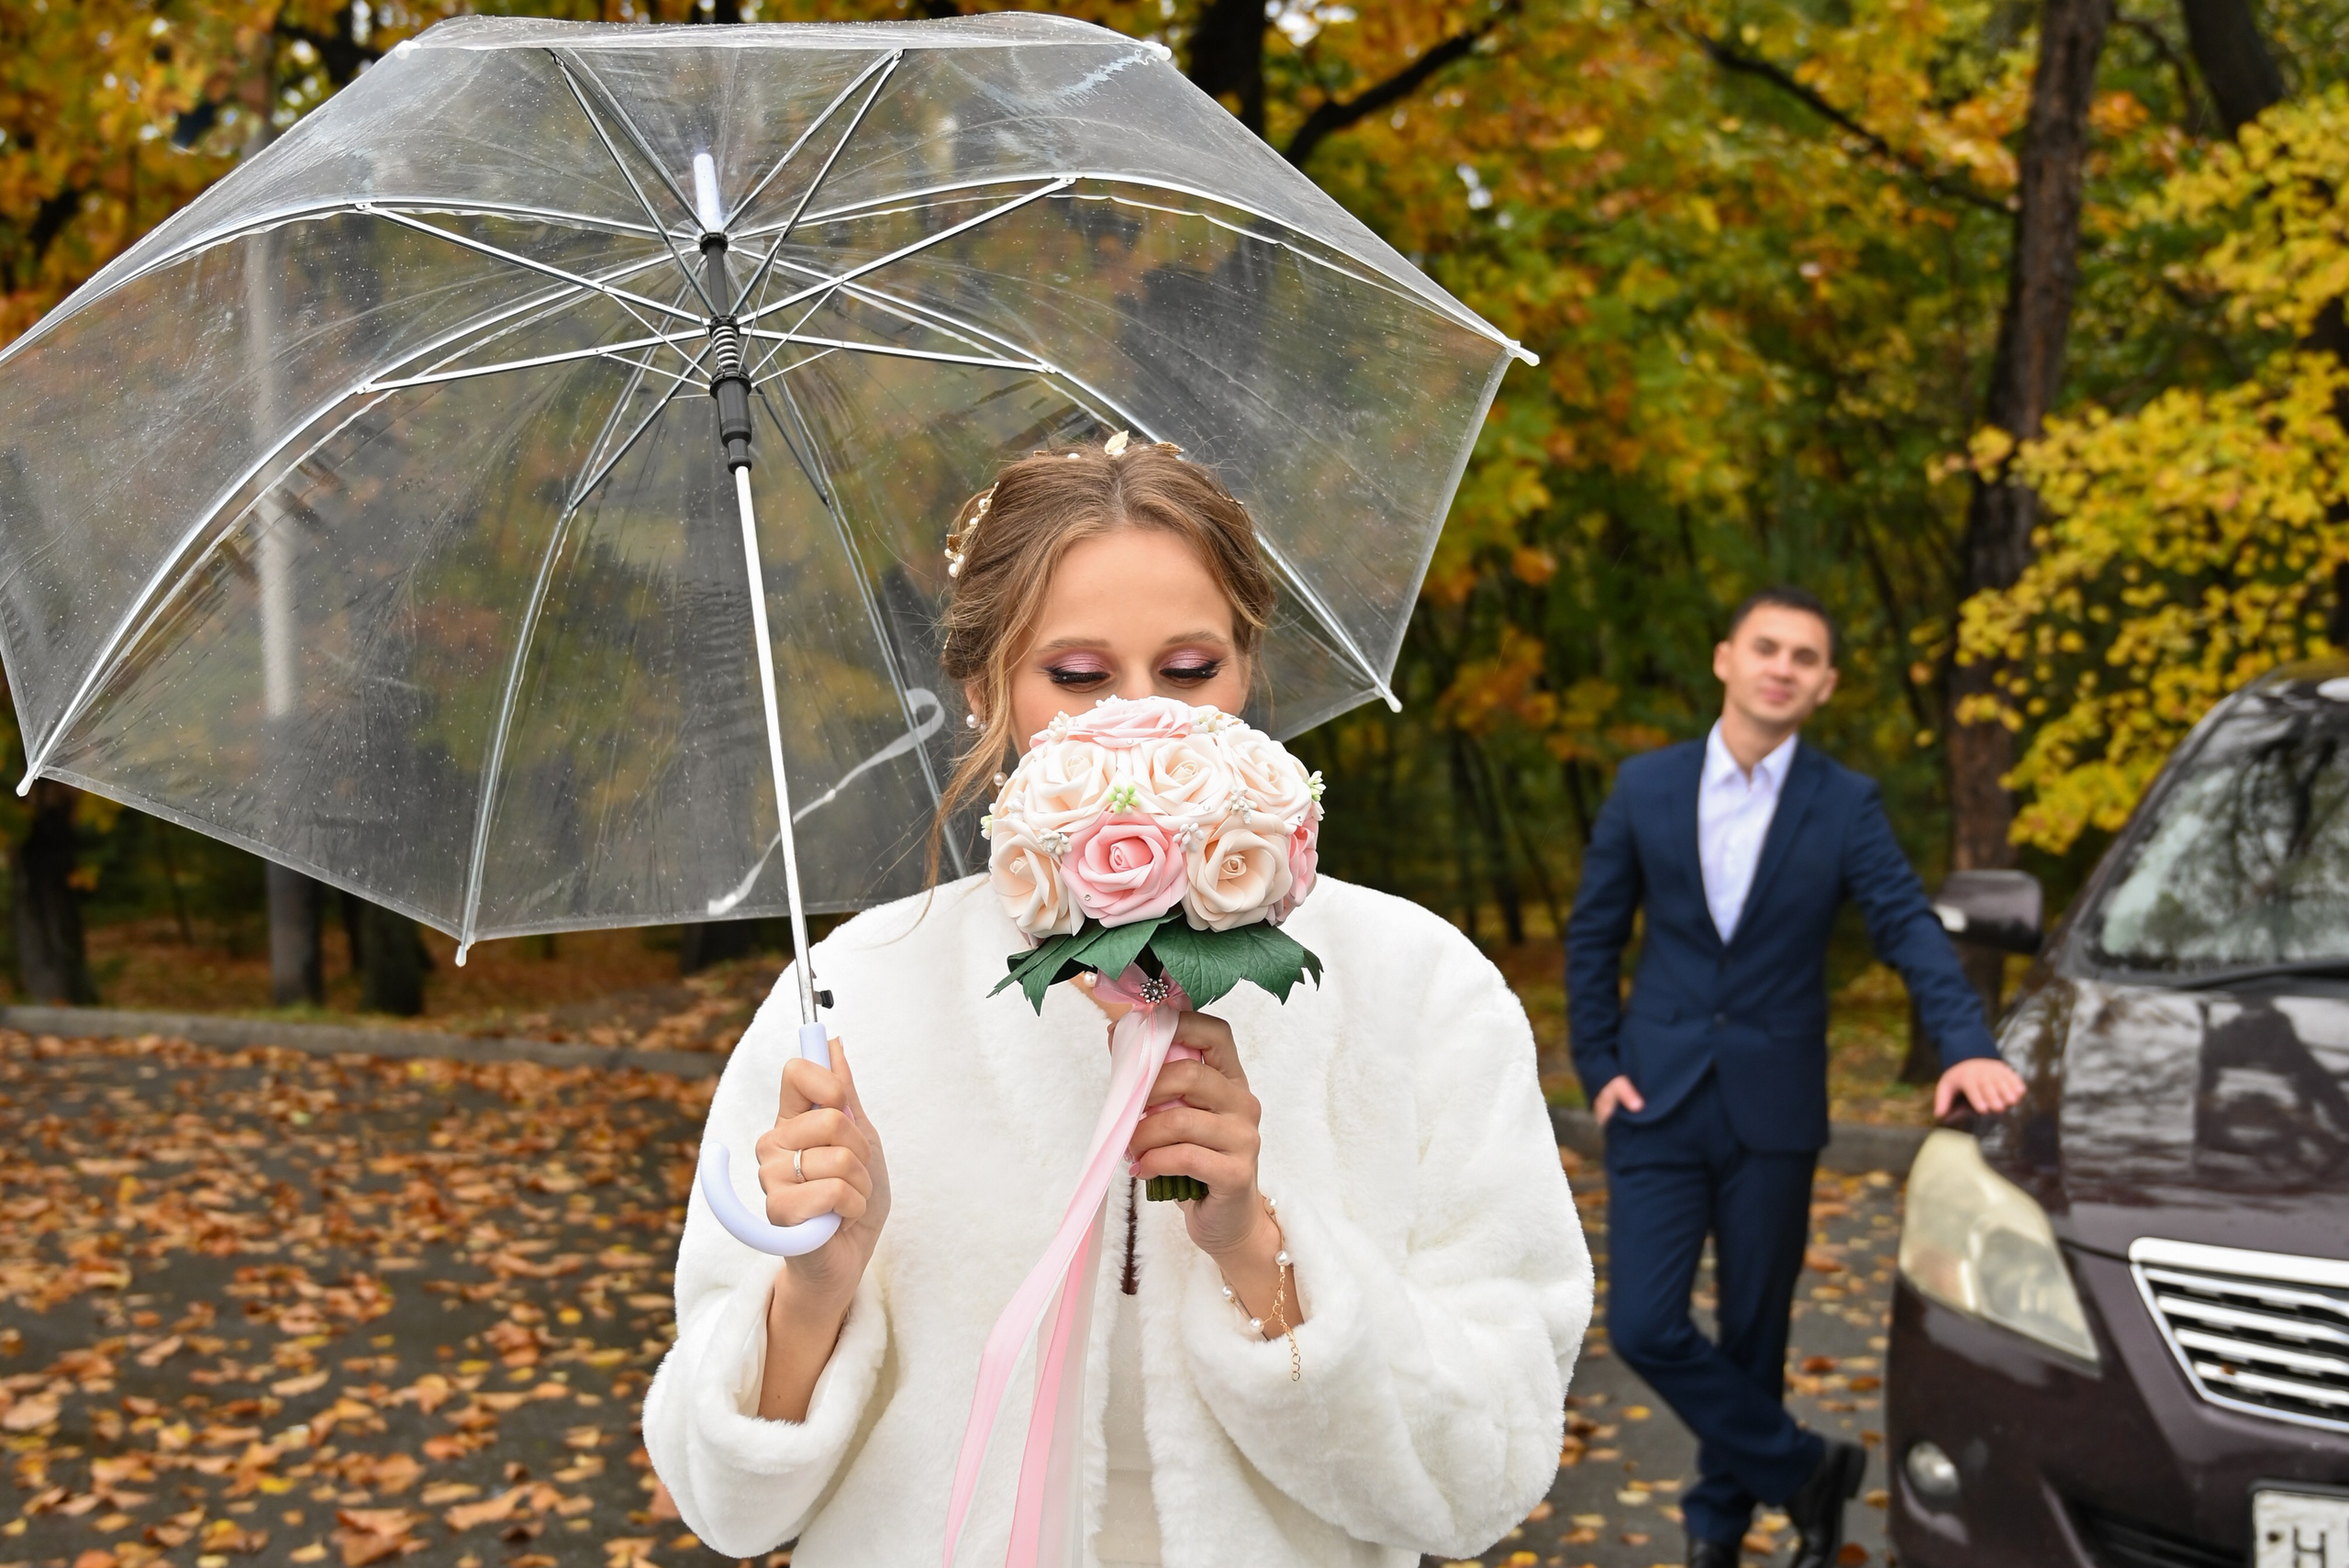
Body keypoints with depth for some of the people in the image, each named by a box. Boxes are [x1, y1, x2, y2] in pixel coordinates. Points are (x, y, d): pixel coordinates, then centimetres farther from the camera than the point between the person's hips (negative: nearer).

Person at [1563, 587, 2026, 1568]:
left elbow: (1908, 928, -11)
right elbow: (1592, 936, 7)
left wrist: (1966, 1045, -28)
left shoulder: (1845, 806, -2)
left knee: (1752, 1333, 10)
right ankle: (1804, 1471, 13)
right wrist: (1597, 1067, 1)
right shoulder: (1646, 787, 0)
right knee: (1643, 1327, -6)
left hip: (1772, 1110, -1)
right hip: (1656, 1102, 1)